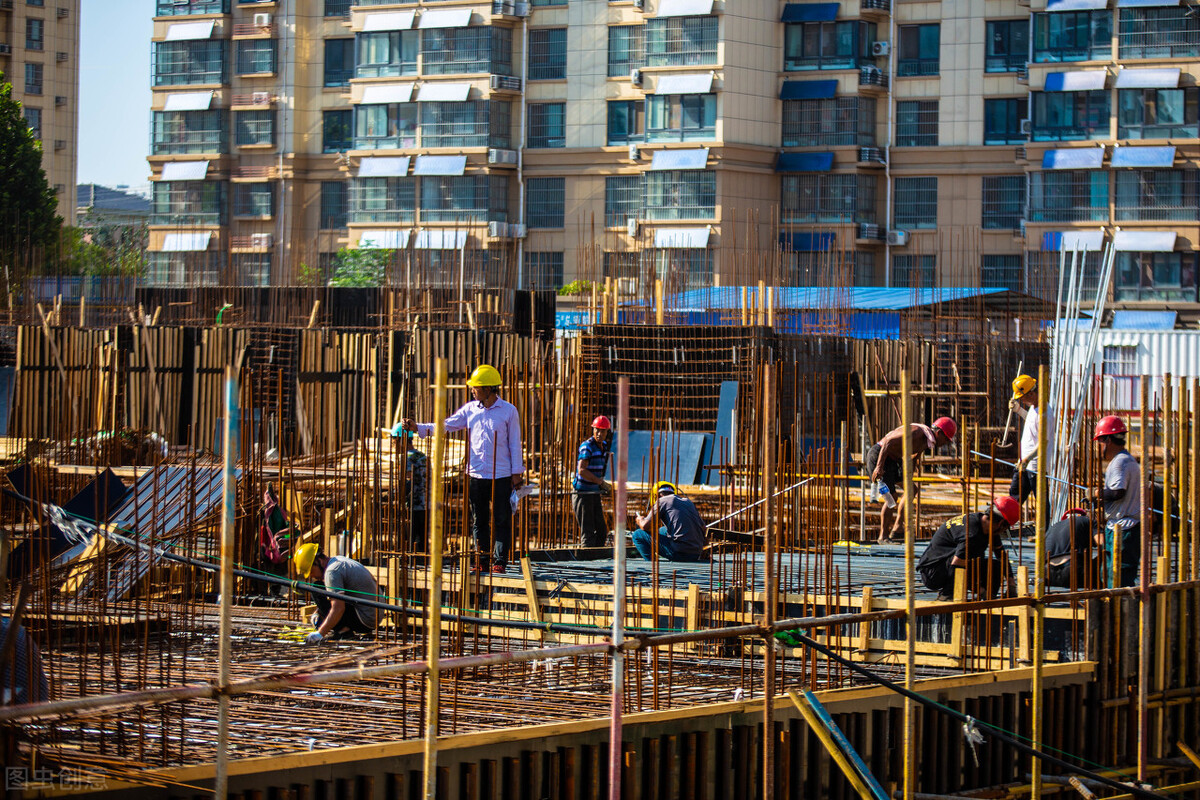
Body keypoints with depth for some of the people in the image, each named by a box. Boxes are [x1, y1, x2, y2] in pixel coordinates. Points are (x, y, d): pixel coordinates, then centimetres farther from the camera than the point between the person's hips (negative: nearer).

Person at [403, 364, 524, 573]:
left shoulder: (508, 411, -2)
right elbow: (446, 426, 6)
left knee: (501, 520, -1)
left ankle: (500, 561, 4)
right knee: (479, 522, 7)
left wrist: (517, 472, -3)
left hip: (501, 476, -4)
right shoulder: (470, 410, 7)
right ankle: (483, 561, 13)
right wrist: (417, 428, -4)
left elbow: (514, 443, 0)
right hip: (476, 475, 4)